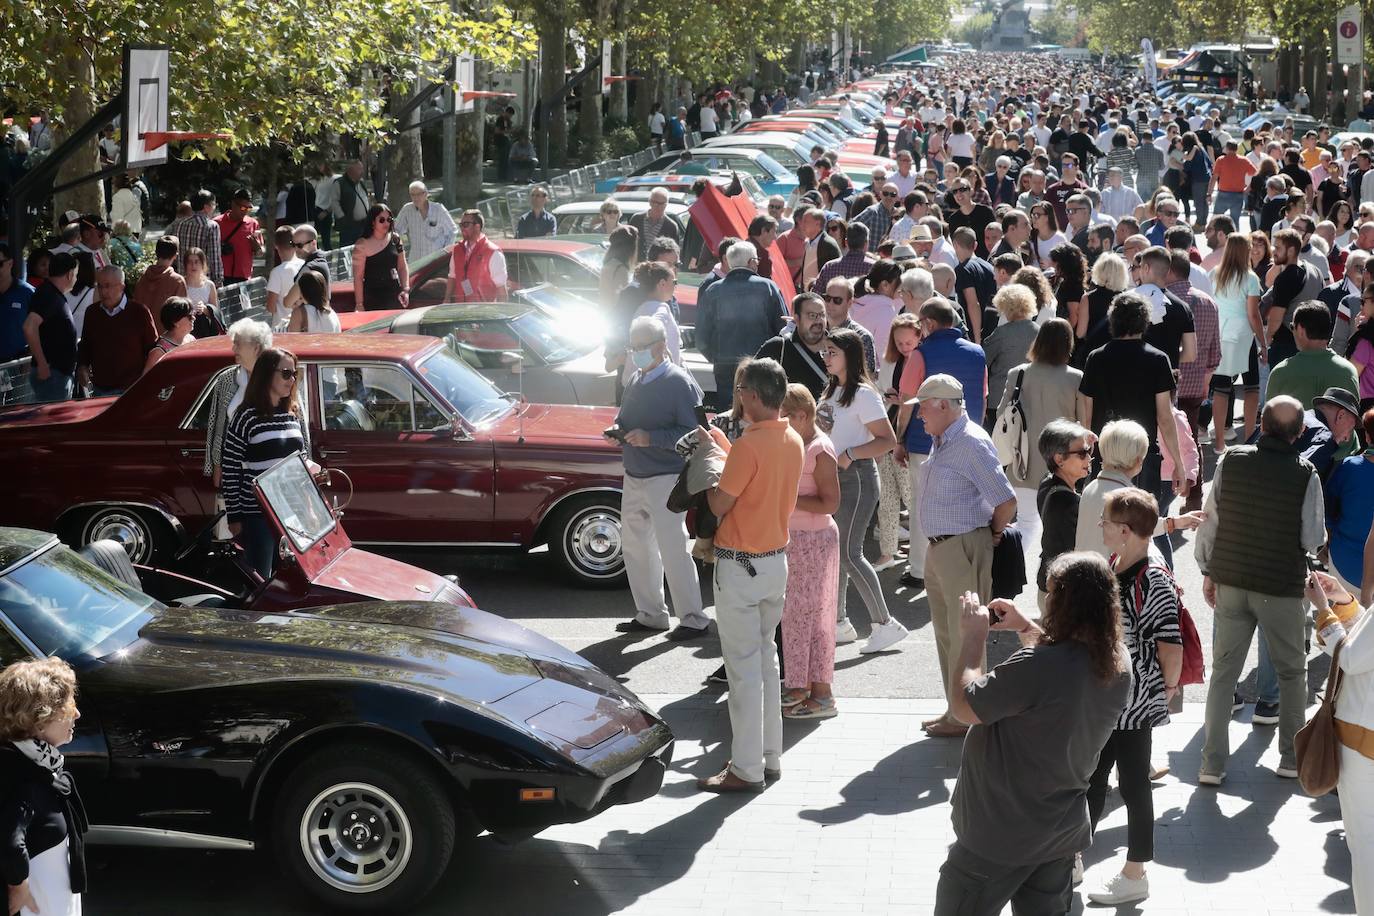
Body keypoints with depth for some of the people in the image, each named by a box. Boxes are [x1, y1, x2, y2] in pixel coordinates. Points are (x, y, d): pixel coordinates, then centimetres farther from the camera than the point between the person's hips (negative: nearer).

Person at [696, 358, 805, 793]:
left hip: (741, 565, -8)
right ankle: (770, 756, 23)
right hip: (777, 558, 8)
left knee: (744, 666, -3)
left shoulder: (749, 444, -21)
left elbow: (720, 504, -14)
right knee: (765, 657, 17)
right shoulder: (794, 442, 5)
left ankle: (746, 769, 1)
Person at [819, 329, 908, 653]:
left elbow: (888, 440, -19)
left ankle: (885, 624, -2)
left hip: (856, 478, -9)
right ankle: (838, 622, 20)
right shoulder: (833, 391, 13)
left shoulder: (863, 394, -14)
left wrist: (850, 454, -25)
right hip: (831, 478, 9)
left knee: (849, 554, -9)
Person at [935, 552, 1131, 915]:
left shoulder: (1038, 666, -33)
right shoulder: (1119, 662, -6)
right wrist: (1024, 627, 9)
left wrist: (973, 637, -11)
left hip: (1003, 836, -7)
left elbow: (964, 705, -22)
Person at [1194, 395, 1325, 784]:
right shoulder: (1305, 474, -14)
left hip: (1230, 581, 2)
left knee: (1224, 671, 10)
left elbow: (1210, 520, -1)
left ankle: (1212, 763, 7)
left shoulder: (1230, 461, -7)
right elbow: (1313, 540, -12)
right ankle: (1291, 758, 21)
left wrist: (1207, 571, 11)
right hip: (1281, 588, -2)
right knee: (1292, 671, 17)